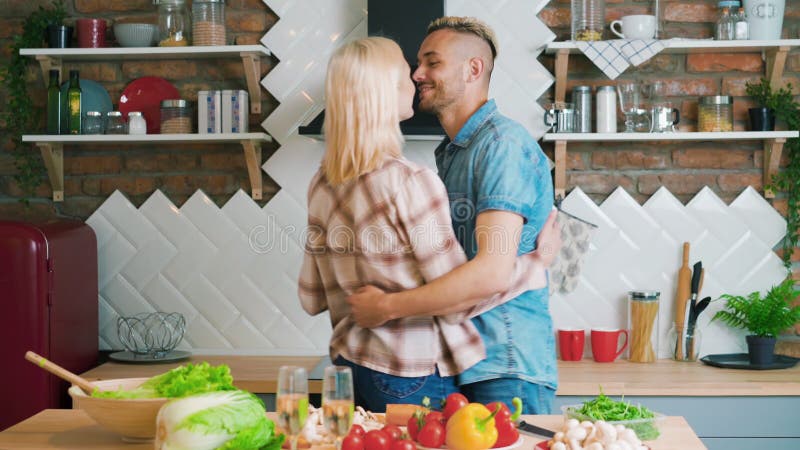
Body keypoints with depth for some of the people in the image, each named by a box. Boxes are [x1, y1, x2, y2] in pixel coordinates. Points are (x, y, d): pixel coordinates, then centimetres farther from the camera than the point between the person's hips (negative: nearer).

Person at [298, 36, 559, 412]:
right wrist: (539, 261, -4)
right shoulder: (412, 183, -19)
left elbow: (312, 299, 9)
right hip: (414, 381, -7)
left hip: (350, 366, 7)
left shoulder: (322, 185, 2)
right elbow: (457, 299, -15)